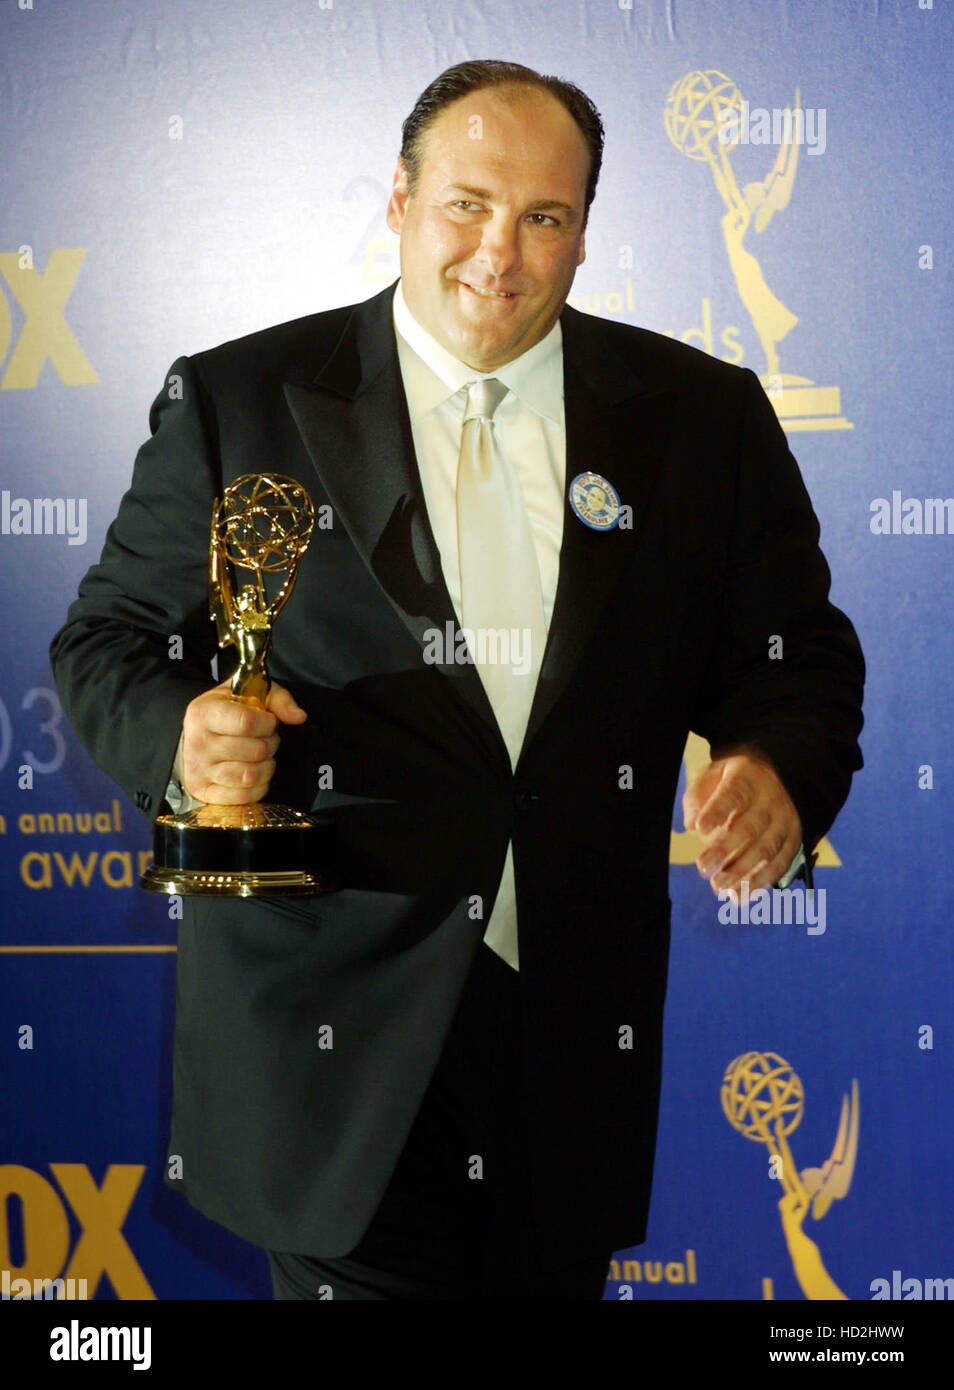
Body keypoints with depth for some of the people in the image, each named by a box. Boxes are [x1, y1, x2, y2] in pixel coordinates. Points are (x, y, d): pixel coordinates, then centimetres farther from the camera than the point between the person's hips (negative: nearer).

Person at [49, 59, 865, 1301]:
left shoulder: (704, 417, 5)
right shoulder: (237, 401, 0)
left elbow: (796, 654, 9)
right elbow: (110, 640, 4)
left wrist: (779, 769, -13)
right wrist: (180, 734, -18)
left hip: (580, 1031, 2)